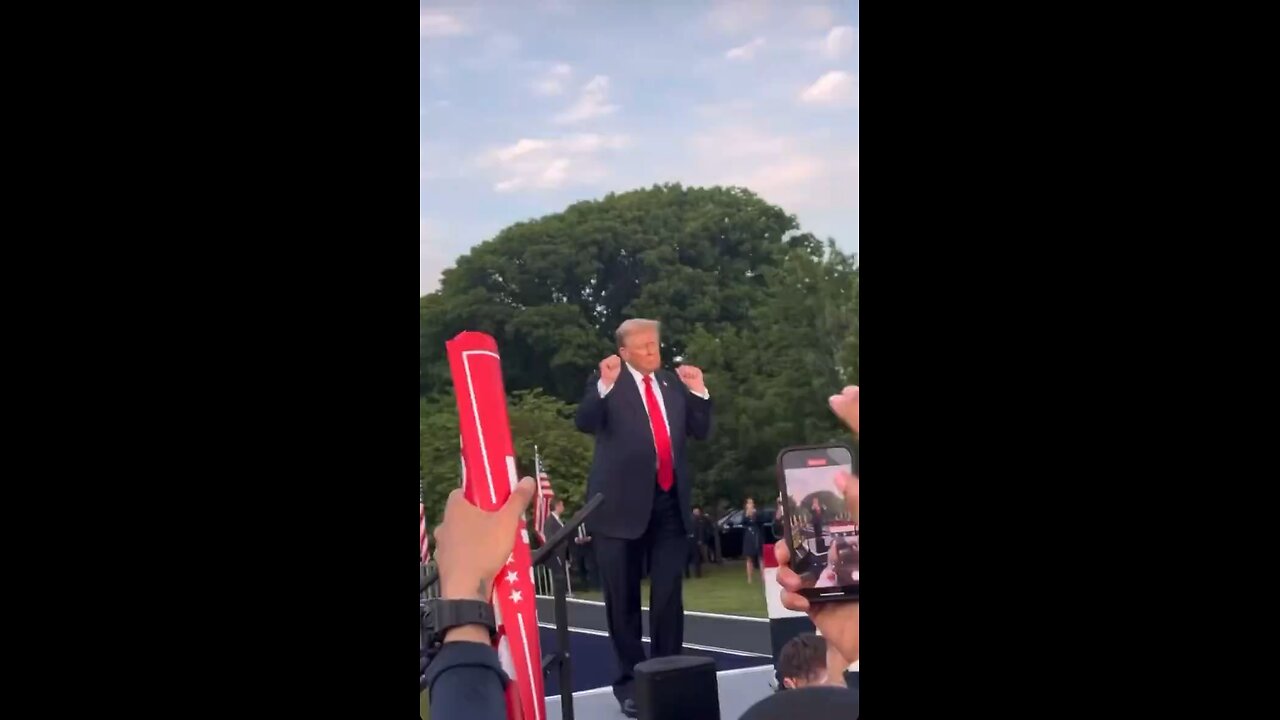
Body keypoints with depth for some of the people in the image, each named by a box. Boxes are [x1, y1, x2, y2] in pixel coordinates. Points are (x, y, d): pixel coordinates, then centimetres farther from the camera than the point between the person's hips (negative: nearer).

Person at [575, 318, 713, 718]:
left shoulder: (675, 383, 12)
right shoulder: (607, 383, -1)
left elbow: (700, 431, 11)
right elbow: (585, 423, -16)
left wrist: (698, 392, -2)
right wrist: (605, 384, -28)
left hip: (670, 502, 4)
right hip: (623, 503, -4)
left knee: (669, 595, 8)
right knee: (623, 598, 5)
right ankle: (629, 680, 16)